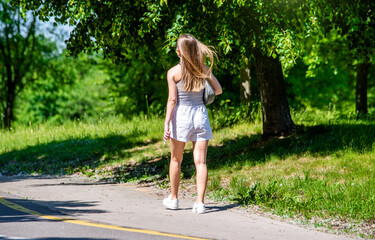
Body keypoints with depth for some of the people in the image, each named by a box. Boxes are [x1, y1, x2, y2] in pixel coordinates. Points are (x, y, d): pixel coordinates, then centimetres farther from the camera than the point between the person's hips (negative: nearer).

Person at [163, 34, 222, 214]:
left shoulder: (173, 72, -6)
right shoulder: (203, 69, 2)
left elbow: (172, 100, -10)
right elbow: (218, 90, 7)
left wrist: (166, 123, -9)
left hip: (181, 115, -2)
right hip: (200, 114, 2)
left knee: (176, 159, 15)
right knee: (200, 161, 0)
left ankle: (173, 198, 26)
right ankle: (200, 202, -7)